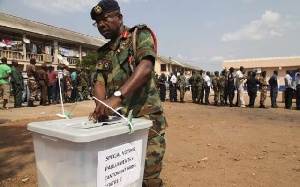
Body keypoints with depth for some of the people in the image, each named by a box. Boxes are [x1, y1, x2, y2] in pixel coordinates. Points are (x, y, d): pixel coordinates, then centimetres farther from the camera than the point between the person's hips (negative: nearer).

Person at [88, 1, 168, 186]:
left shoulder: (140, 35, -1)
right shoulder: (104, 52, 17)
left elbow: (145, 68, -20)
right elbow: (100, 82, 6)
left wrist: (117, 97, -33)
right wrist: (101, 106, -16)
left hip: (146, 118, -5)